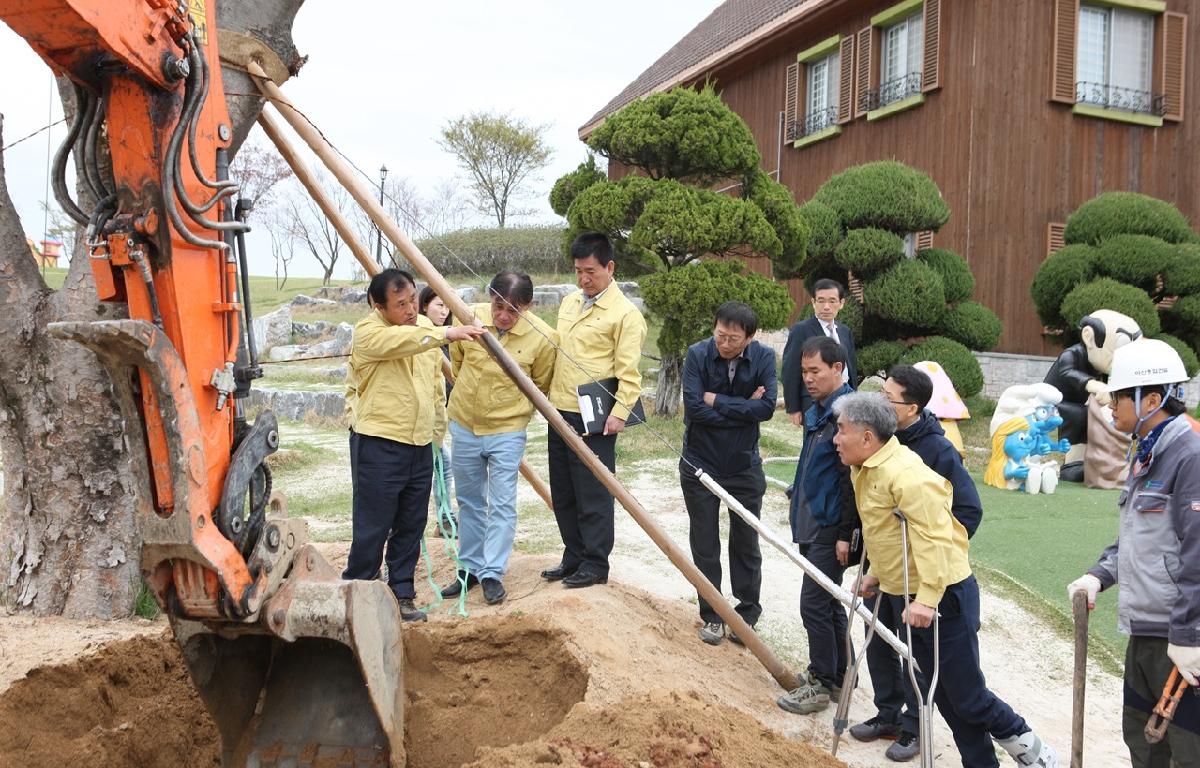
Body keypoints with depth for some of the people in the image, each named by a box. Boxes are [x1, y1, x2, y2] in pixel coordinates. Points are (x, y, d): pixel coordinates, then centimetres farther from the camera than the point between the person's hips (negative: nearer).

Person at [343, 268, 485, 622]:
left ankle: (401, 596, 23)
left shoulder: (425, 326, 10)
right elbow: (401, 340, -35)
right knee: (372, 530, -2)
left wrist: (438, 428, 19)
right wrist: (447, 334, -44)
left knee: (410, 528, 12)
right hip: (378, 446, -7)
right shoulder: (368, 333, -12)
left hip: (419, 446, 7)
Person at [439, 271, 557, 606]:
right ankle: (470, 569, 26)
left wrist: (513, 407, 7)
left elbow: (540, 386, 1)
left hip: (507, 430, -3)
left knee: (502, 504, -4)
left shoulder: (542, 337, -18)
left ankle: (493, 574, 6)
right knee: (469, 502, 14)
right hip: (464, 425, 3)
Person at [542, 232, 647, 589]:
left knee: (593, 495, 0)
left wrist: (620, 412, -21)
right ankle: (573, 558, 28)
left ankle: (595, 564, 13)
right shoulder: (569, 302, 13)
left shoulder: (625, 313, -10)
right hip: (559, 412, 8)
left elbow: (629, 371, -14)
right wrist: (547, 396, 19)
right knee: (562, 493, 15)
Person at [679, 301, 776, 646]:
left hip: (744, 466, 1)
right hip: (700, 464, -1)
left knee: (746, 545, 12)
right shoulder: (698, 354, -15)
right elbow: (693, 407, -22)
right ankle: (711, 616, 24)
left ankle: (746, 615, 28)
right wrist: (743, 409, -17)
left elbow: (767, 407, -19)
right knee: (704, 545, 9)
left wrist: (716, 401, -19)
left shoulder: (764, 358, -10)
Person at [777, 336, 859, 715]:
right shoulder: (816, 410, 11)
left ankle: (822, 684, 10)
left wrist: (845, 533, -19)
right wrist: (799, 500, 21)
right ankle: (837, 675, 29)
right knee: (827, 602, 17)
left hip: (830, 527, -9)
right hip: (810, 523, 9)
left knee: (814, 603, -4)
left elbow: (852, 478, -20)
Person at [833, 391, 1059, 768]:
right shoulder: (864, 470, 7)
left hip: (943, 597, -9)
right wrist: (875, 572, 21)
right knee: (944, 694, 15)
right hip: (905, 596, 10)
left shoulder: (906, 475, -24)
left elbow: (934, 537, -29)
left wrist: (927, 598, -31)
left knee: (966, 695, 0)